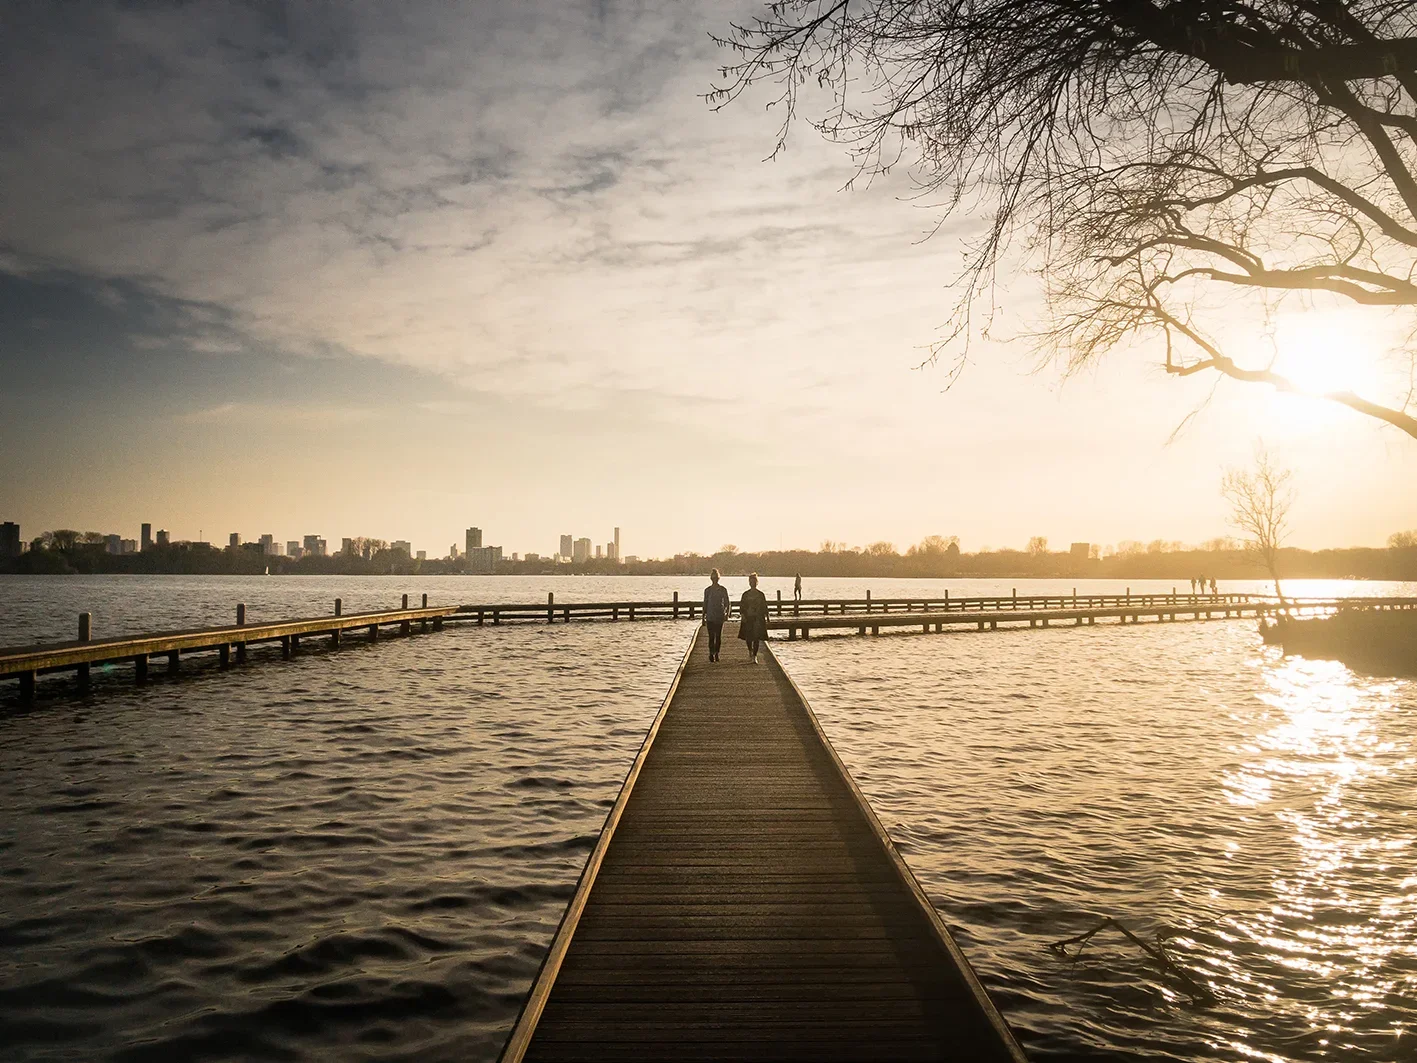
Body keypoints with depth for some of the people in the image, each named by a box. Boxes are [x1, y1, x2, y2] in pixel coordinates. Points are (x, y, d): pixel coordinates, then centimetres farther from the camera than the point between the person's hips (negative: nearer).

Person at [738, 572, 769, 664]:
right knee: (748, 637, 4)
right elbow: (741, 606, 4)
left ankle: (755, 657, -6)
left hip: (758, 619, -1)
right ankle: (750, 650, 35)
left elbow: (764, 607, 6)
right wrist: (742, 615, -12)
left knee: (756, 638, -8)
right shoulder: (745, 594, 5)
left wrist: (767, 618, 3)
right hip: (747, 618, 1)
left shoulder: (761, 594, 4)